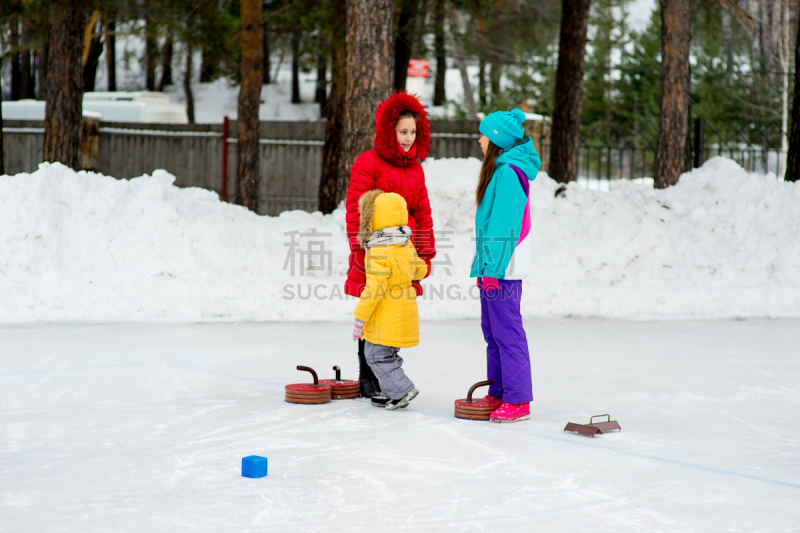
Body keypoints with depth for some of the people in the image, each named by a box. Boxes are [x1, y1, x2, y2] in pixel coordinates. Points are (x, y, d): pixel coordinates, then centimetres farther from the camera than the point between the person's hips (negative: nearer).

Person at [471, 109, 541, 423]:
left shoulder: (508, 171, -14)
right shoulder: (501, 168, 17)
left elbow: (505, 224, -20)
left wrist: (493, 266, -22)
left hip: (502, 267, -10)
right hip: (491, 265, 10)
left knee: (507, 332, -8)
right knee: (492, 330, 14)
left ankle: (518, 401, -6)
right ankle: (498, 394, 20)